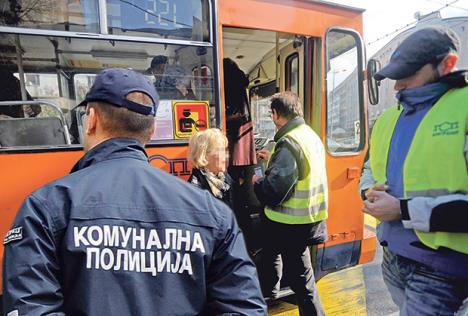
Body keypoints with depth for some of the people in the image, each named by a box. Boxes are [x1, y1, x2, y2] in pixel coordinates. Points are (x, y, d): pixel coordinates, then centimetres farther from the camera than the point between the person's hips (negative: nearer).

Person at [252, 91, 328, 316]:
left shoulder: (289, 144, -25)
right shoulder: (311, 136, 6)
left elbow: (272, 191, -26)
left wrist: (256, 181, -6)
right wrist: (272, 159, 23)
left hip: (293, 223, -10)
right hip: (309, 215, 10)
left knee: (300, 278, 5)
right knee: (270, 248, 31)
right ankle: (267, 289, 53)